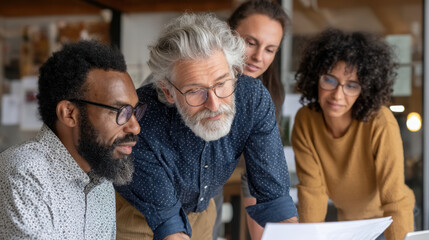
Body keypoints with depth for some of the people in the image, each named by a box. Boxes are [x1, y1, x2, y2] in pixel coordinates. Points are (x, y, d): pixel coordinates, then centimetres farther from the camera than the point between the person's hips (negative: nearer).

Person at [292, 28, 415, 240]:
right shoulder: (305, 121, -19)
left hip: (384, 220, -3)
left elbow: (395, 203, -31)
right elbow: (312, 190, -18)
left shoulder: (380, 124, -31)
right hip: (346, 220, 3)